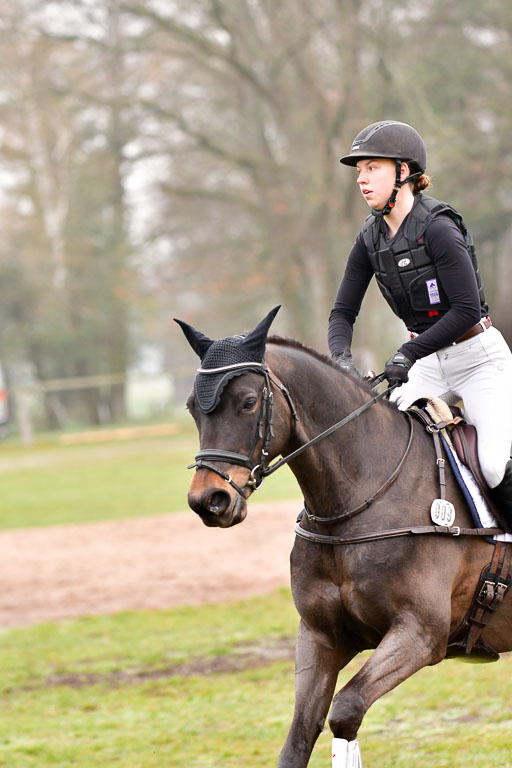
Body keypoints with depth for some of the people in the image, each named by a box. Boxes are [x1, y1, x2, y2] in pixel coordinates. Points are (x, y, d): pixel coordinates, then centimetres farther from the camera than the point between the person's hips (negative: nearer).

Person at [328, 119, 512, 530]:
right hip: (429, 363, 7)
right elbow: (343, 312, 6)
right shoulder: (371, 238, 3)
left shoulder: (437, 227, -19)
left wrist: (409, 353, -24)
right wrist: (342, 358, -13)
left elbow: (466, 310, -22)